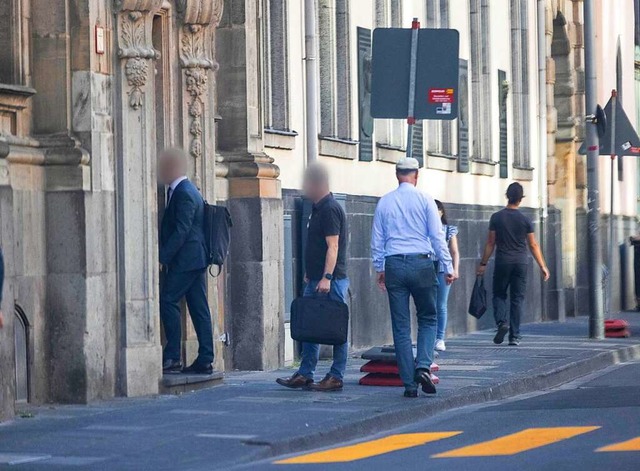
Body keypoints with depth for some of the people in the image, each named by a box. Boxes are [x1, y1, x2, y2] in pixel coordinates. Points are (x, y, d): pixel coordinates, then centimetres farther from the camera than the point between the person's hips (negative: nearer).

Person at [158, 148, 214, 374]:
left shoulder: (183, 194, -14)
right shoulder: (188, 191, 17)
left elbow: (181, 231, -20)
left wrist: (162, 257, -20)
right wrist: (166, 256, 17)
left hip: (185, 260, -10)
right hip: (196, 259, 10)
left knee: (168, 301, -8)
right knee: (199, 308, 7)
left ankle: (172, 357, -8)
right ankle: (205, 360, 7)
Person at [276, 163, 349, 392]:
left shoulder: (330, 209, -14)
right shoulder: (319, 208, 17)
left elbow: (333, 247, -21)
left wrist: (326, 277, -26)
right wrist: (311, 273, 24)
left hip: (331, 281, -10)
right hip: (316, 279, 10)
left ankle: (336, 377, 1)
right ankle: (305, 375, 15)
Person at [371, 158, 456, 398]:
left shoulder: (384, 202, 7)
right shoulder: (425, 200, -1)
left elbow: (377, 240, 11)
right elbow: (437, 237, -3)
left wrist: (379, 269, 20)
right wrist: (448, 268, 3)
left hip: (394, 265, 2)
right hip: (421, 264, -2)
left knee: (401, 326, 4)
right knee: (428, 319, 12)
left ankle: (409, 384, 2)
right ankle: (423, 365, -11)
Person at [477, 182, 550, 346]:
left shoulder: (497, 217, -2)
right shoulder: (525, 220, -1)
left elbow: (490, 243, 0)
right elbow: (533, 245, 2)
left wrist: (483, 263, 8)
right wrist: (543, 266, 9)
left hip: (502, 262, -1)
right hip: (521, 263, 1)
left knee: (499, 295, 13)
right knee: (517, 299, 5)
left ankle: (502, 322, -14)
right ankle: (514, 336, 4)